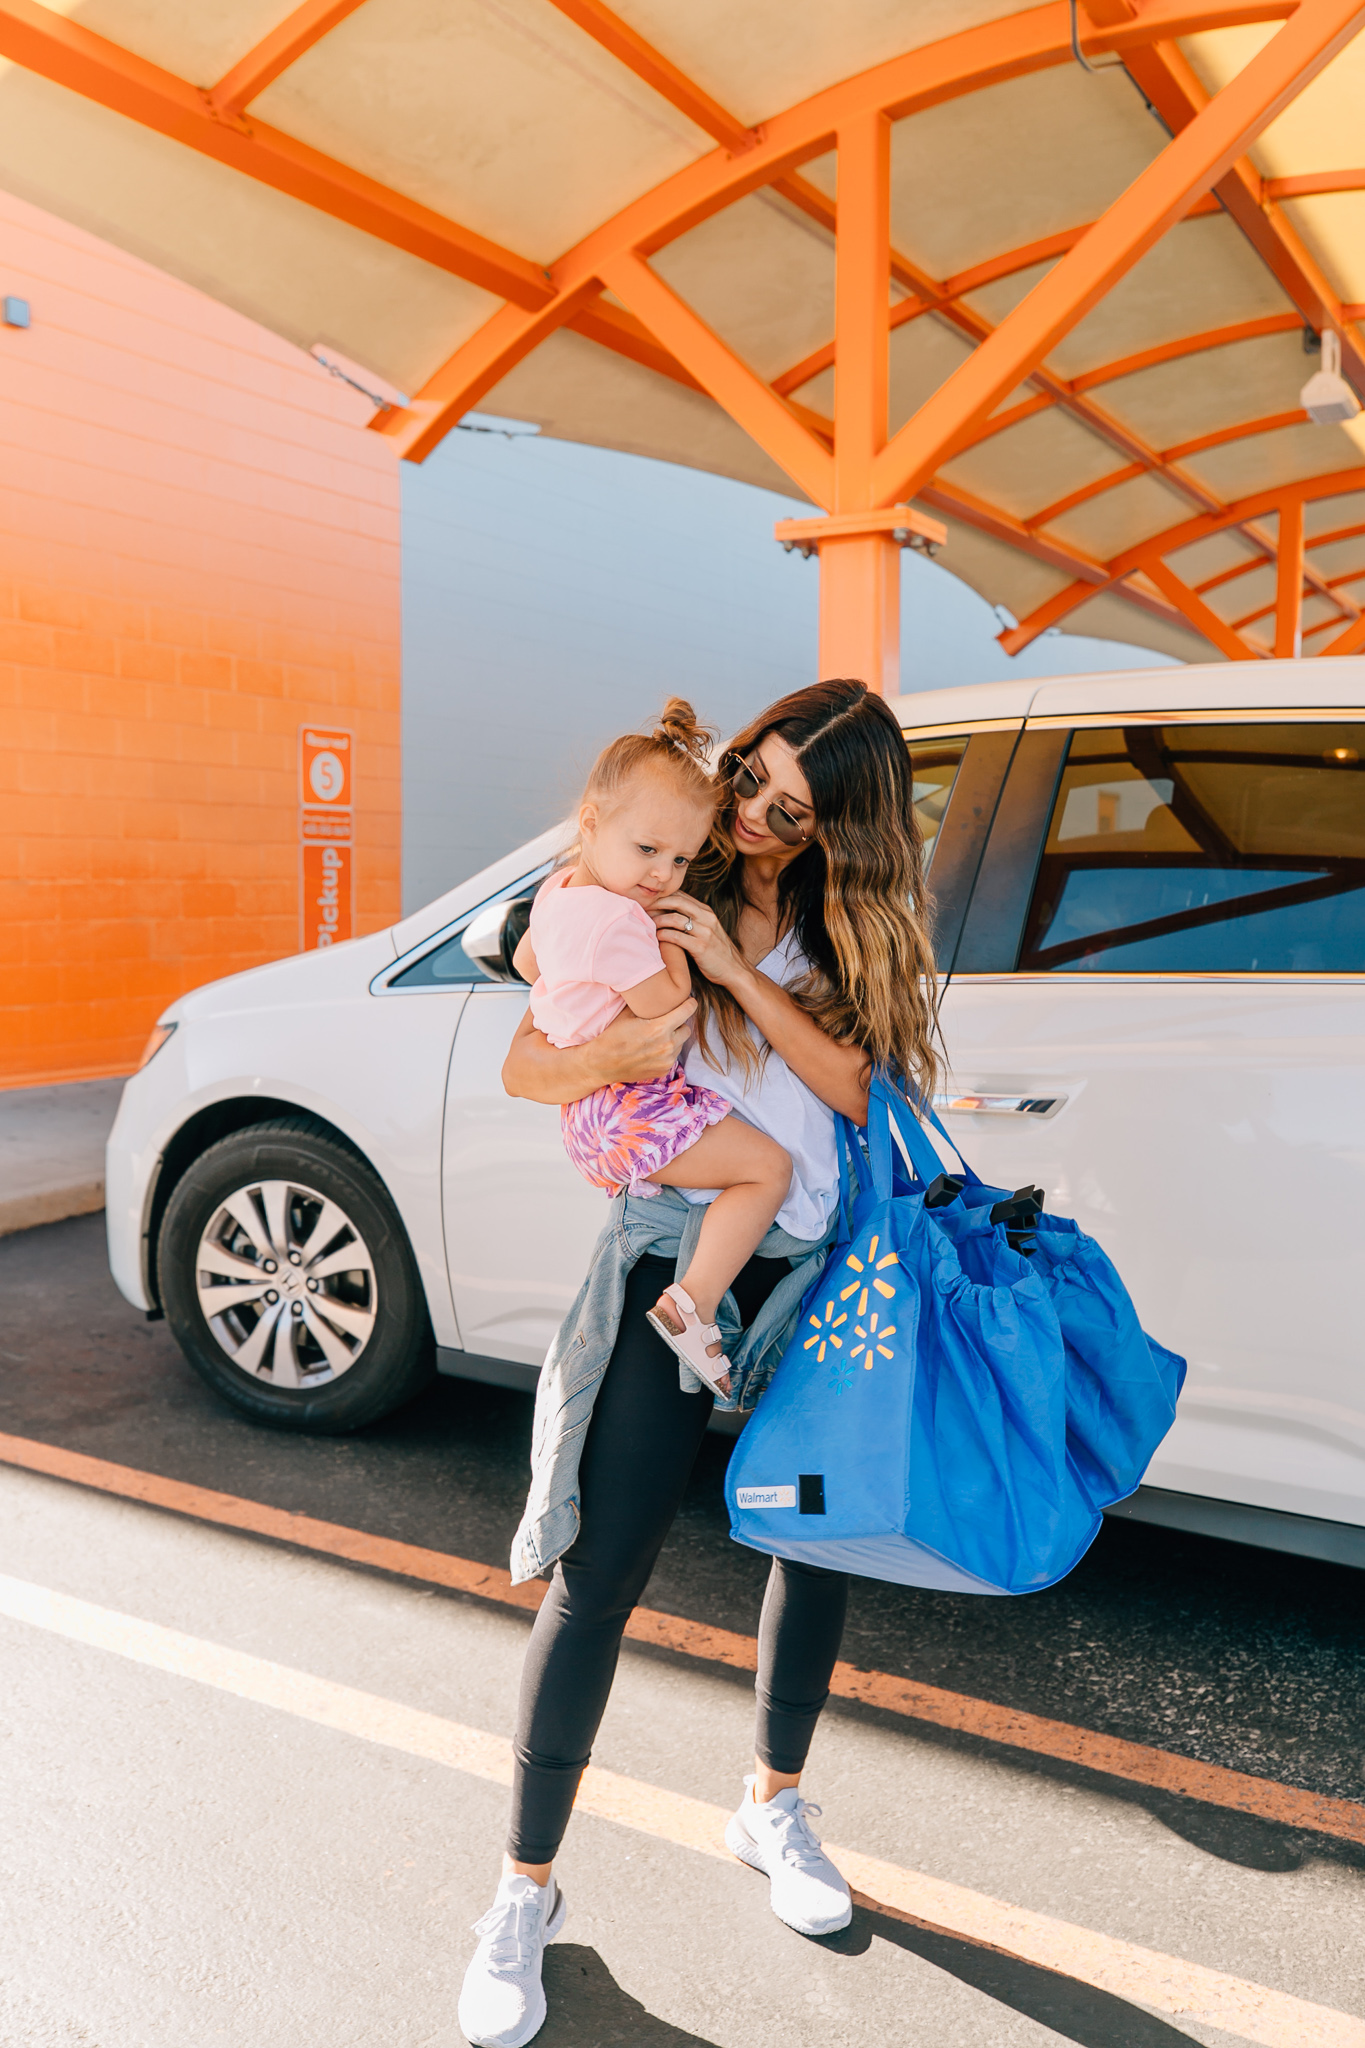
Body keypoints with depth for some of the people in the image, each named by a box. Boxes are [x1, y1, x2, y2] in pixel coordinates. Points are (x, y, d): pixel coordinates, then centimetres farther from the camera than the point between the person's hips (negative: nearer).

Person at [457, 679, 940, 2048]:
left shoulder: (846, 929, 7)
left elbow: (854, 1088, -7)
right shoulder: (651, 903, -1)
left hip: (817, 1264, 4)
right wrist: (613, 1054, -25)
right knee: (601, 1569, -5)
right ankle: (526, 1893, 14)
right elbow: (525, 1070, -4)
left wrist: (740, 974, -17)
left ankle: (773, 1808, 40)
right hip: (675, 1249, -4)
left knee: (821, 1534, 14)